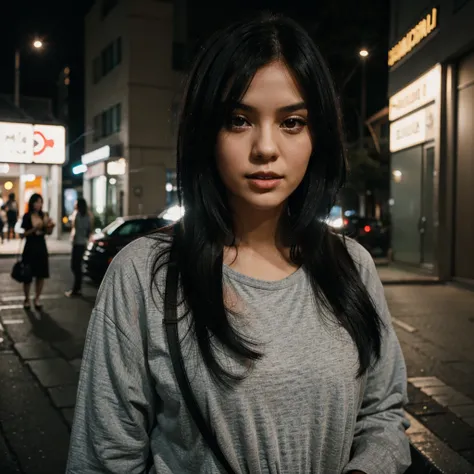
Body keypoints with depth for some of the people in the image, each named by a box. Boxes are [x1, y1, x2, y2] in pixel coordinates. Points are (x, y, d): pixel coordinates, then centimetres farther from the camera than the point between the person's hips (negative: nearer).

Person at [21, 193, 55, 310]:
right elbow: (25, 234, -8)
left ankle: (37, 299, 14)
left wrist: (50, 226, -12)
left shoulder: (44, 215, 5)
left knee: (41, 275, 3)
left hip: (41, 247, 4)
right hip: (30, 247, -4)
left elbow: (48, 232, 8)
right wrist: (35, 228, -23)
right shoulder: (27, 216, -6)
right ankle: (27, 299, 14)